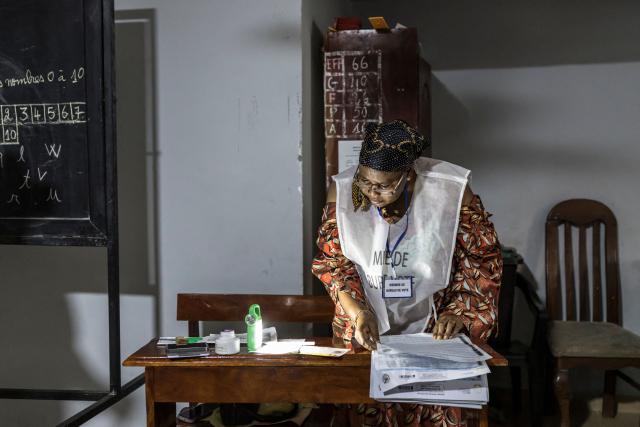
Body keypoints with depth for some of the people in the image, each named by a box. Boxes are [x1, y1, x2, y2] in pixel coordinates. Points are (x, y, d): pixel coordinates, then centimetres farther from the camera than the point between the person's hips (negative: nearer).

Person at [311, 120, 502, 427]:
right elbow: (331, 260, -4)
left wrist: (460, 311, -13)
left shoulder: (451, 191, -16)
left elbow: (482, 257, -4)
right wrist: (357, 311, -17)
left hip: (435, 332, 0)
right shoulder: (342, 191, -12)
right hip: (365, 333, 1)